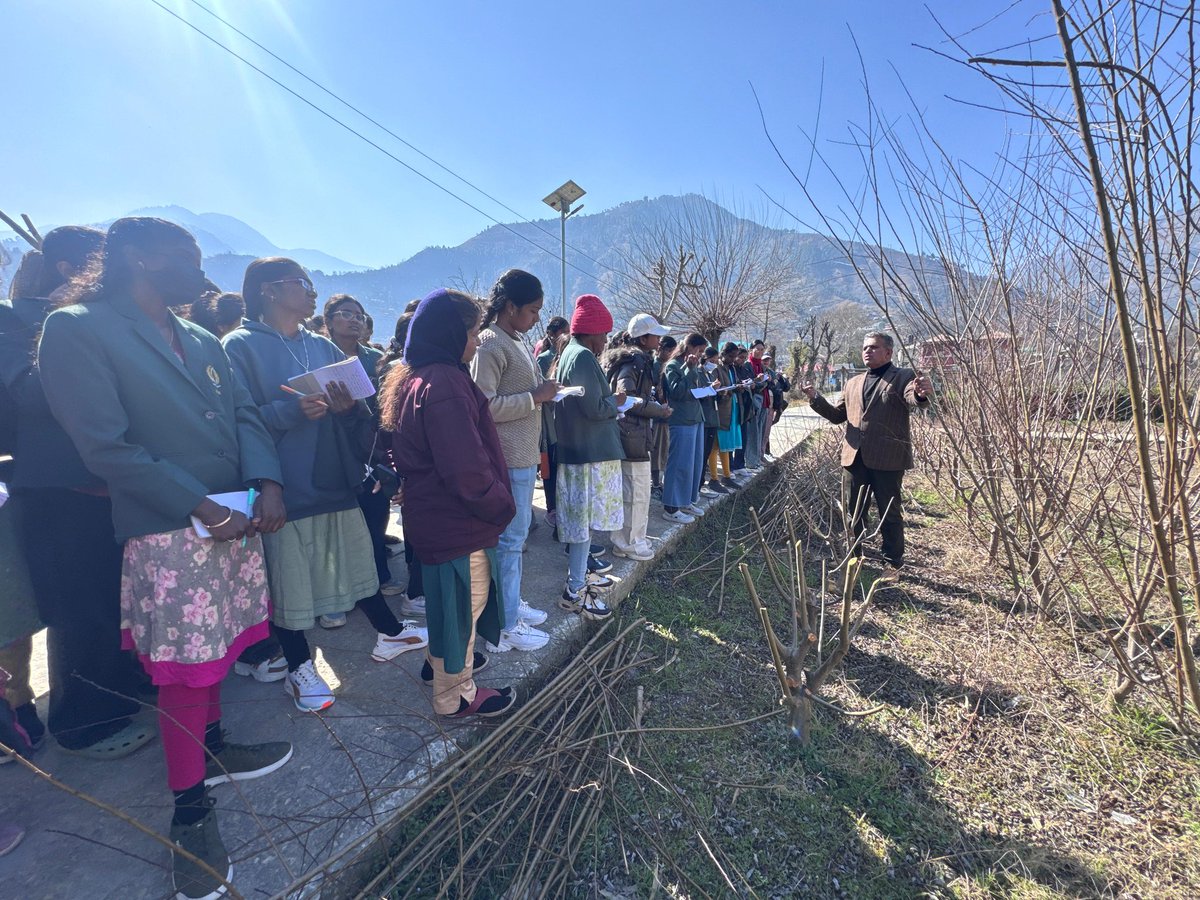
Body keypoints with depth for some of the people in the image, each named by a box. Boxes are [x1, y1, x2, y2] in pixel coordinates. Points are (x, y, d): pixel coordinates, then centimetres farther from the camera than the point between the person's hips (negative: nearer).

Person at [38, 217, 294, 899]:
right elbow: (106, 446, -15)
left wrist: (267, 483, -10)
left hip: (236, 520, 7)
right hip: (169, 534, -6)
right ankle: (190, 810, 22)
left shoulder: (203, 340, 14)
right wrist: (201, 508, -18)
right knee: (183, 670, 3)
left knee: (218, 648, 18)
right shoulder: (77, 330, -8)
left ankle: (212, 748, 40)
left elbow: (245, 414, 8)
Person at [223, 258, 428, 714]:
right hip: (283, 488, -5)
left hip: (335, 481, 5)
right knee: (287, 581, 7)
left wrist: (349, 408, -14)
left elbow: (362, 419, 7)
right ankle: (299, 668, 27)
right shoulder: (241, 346, -5)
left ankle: (390, 633, 34)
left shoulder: (324, 347, 11)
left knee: (358, 563, 16)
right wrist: (292, 410, -25)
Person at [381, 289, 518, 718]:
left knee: (449, 596, 27)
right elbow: (468, 469, -30)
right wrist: (502, 507, -13)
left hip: (433, 515, 10)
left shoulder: (415, 378, 9)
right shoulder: (445, 384, -25)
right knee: (463, 602, 7)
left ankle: (441, 661, 48)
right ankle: (456, 695, 27)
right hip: (458, 522, -10)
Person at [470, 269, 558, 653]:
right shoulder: (490, 344, -14)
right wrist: (536, 396, -18)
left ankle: (512, 602, 33)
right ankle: (505, 627, 11)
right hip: (508, 460, -10)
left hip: (524, 456, 10)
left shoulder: (515, 342, 15)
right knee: (509, 538, -1)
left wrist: (544, 391, 7)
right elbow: (484, 406, -22)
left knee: (516, 533, 18)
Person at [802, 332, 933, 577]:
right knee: (853, 511, 15)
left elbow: (913, 399, -23)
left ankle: (893, 563, 22)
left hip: (887, 458, -5)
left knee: (889, 513, 7)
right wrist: (815, 398, 3)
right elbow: (837, 415, 19)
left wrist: (922, 394, -48)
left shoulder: (903, 377, -2)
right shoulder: (853, 383, 16)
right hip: (854, 457, 5)